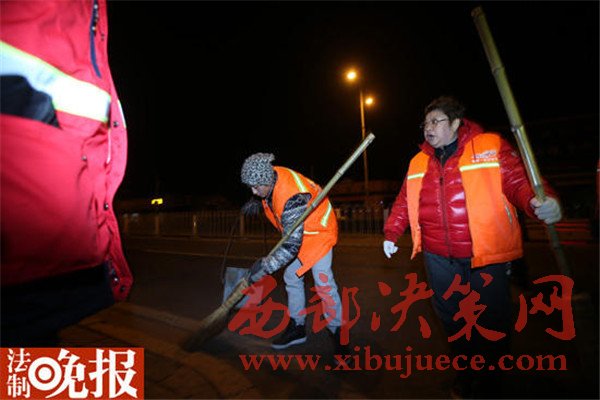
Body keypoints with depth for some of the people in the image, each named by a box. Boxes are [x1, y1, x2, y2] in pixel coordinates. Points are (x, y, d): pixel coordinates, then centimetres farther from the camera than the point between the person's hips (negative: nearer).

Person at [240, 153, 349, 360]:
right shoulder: (270, 176, -15)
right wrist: (256, 201, 3)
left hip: (318, 230, -9)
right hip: (296, 231, 9)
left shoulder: (292, 199, -40)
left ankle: (337, 331, 6)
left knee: (323, 282, -14)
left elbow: (291, 245, -39)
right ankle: (297, 327, 25)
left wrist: (264, 266, -34)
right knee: (292, 278, 11)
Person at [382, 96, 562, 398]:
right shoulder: (418, 162, 9)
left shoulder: (492, 146, -2)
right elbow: (404, 201, 12)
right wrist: (391, 233, 7)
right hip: (439, 257, 4)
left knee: (490, 323, 10)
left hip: (486, 255, -3)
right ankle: (465, 375, 41)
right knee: (451, 319, 16)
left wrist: (539, 202, -29)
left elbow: (518, 182, -8)